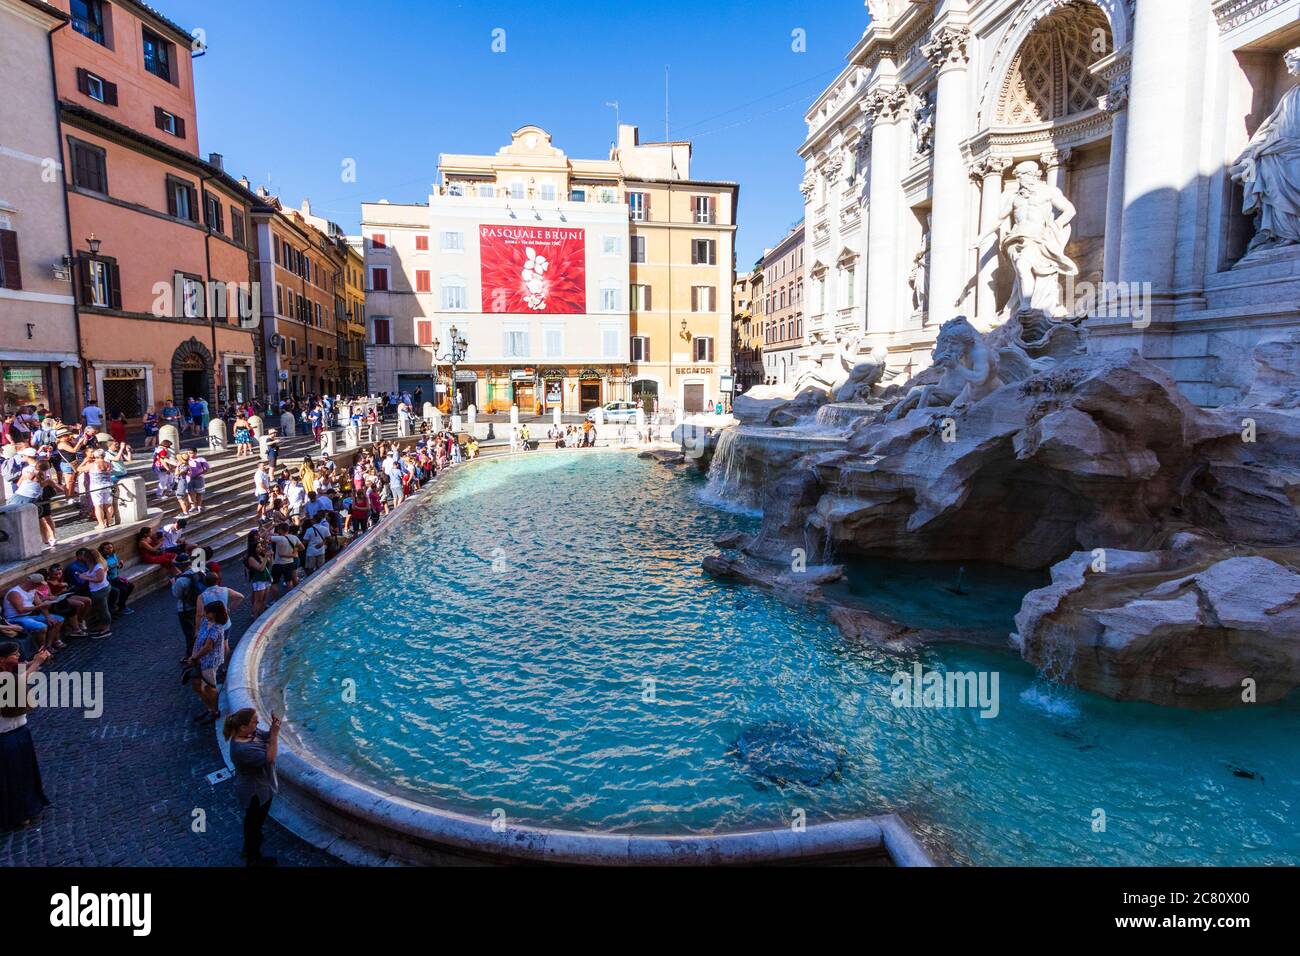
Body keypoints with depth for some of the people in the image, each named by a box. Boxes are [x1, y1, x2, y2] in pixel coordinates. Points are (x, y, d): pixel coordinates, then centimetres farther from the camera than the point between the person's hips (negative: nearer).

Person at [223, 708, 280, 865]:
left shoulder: (251, 732, -12)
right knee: (255, 823, 14)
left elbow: (267, 738, 2)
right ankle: (254, 859, 36)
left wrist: (274, 727, -18)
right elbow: (269, 758, -35)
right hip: (255, 792, -9)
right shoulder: (242, 749, -38)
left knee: (253, 821, 31)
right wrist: (275, 734, -36)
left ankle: (250, 848, 54)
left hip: (258, 787, 9)